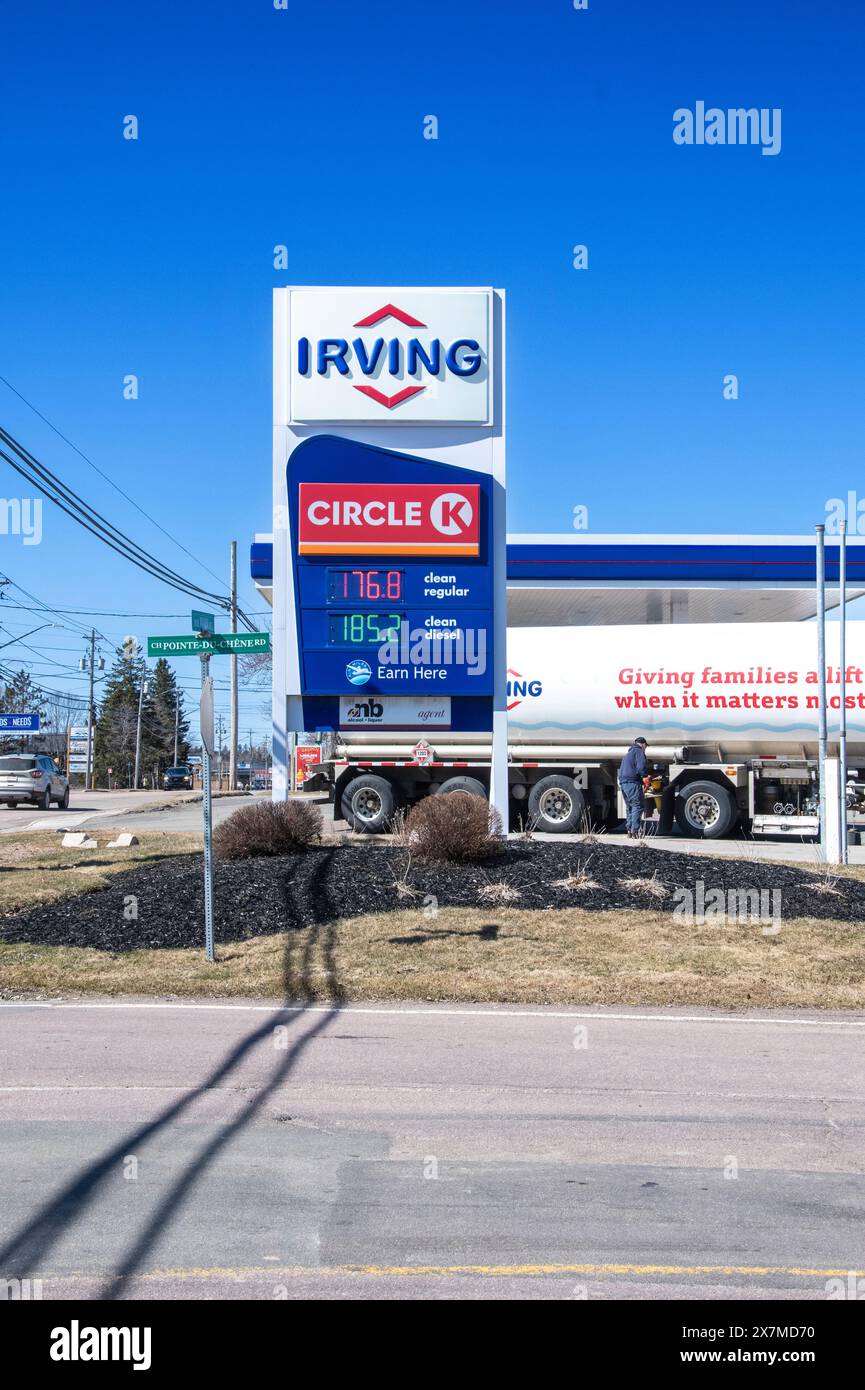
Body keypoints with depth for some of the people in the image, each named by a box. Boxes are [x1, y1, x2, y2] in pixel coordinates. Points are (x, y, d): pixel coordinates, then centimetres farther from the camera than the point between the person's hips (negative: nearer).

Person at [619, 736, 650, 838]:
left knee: (630, 807, 15)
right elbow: (641, 767, -17)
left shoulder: (628, 753, 27)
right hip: (633, 783, -9)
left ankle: (629, 831, 12)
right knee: (637, 806, -10)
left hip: (623, 782, 9)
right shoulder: (639, 751, -3)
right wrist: (645, 779, -2)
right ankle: (634, 831, -18)